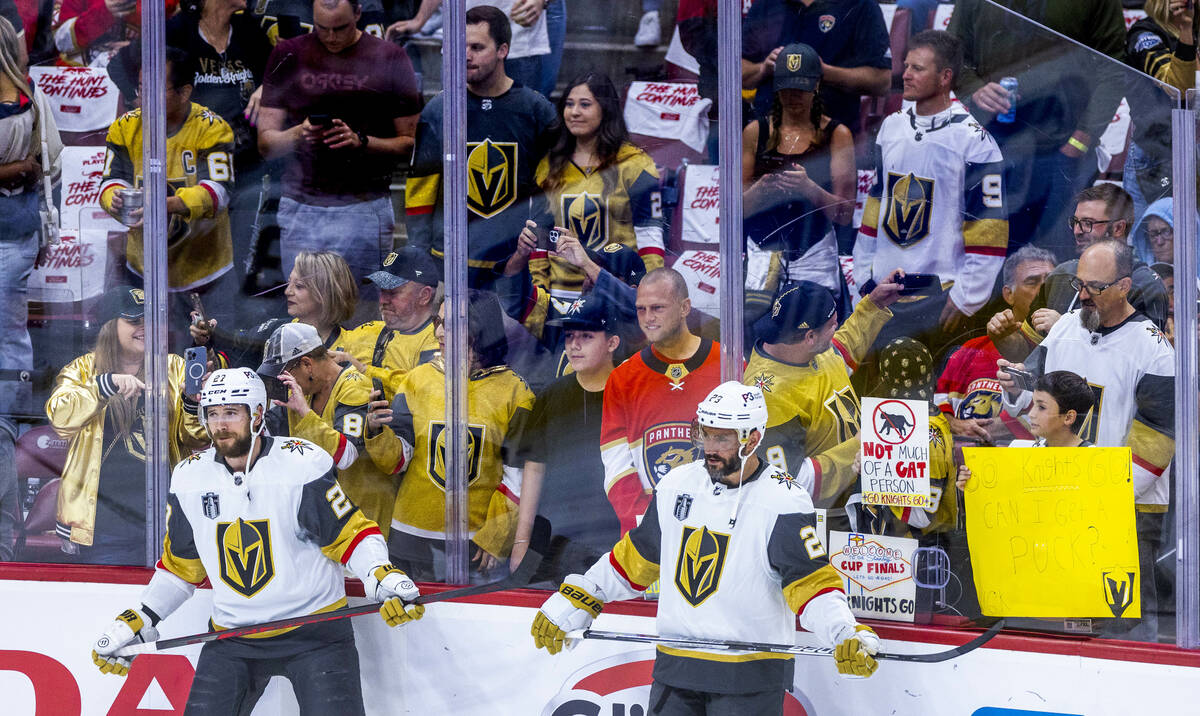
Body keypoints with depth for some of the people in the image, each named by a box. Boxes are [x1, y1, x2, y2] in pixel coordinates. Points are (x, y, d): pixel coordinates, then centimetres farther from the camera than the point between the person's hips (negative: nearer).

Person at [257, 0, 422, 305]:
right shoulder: (288, 56, 7)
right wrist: (298, 134, -13)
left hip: (364, 209, -2)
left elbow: (410, 143, 3)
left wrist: (361, 141, -14)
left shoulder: (389, 59, 1)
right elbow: (266, 144, 8)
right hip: (299, 211, 2)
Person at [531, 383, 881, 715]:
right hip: (675, 669, 6)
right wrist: (570, 604, 15)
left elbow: (811, 584, -15)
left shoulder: (783, 503, -12)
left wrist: (847, 635, -31)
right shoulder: (678, 485, 6)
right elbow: (635, 561, 17)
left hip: (750, 678, -5)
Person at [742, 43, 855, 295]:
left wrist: (809, 188, -17)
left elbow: (845, 215, -1)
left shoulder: (837, 135, 5)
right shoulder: (755, 132, 9)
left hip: (814, 258, -1)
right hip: (761, 253, 1)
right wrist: (760, 189, -13)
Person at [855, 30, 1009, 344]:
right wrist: (864, 274, 15)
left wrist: (965, 298, -12)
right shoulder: (892, 127, 11)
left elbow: (988, 228, -10)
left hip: (939, 298, -6)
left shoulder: (974, 141, -10)